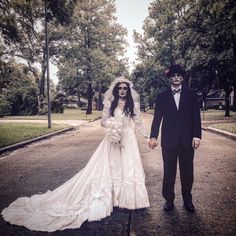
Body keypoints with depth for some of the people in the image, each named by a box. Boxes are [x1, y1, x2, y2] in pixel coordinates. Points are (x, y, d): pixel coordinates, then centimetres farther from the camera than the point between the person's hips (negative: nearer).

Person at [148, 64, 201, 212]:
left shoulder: (191, 94, 7)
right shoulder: (162, 96, 7)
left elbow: (196, 116, 3)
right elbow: (157, 117, 2)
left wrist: (197, 136, -6)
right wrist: (153, 136, -7)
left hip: (187, 140, 1)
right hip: (169, 140, 0)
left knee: (187, 171, 10)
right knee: (169, 172, 7)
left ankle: (188, 200, 26)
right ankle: (169, 200, 21)